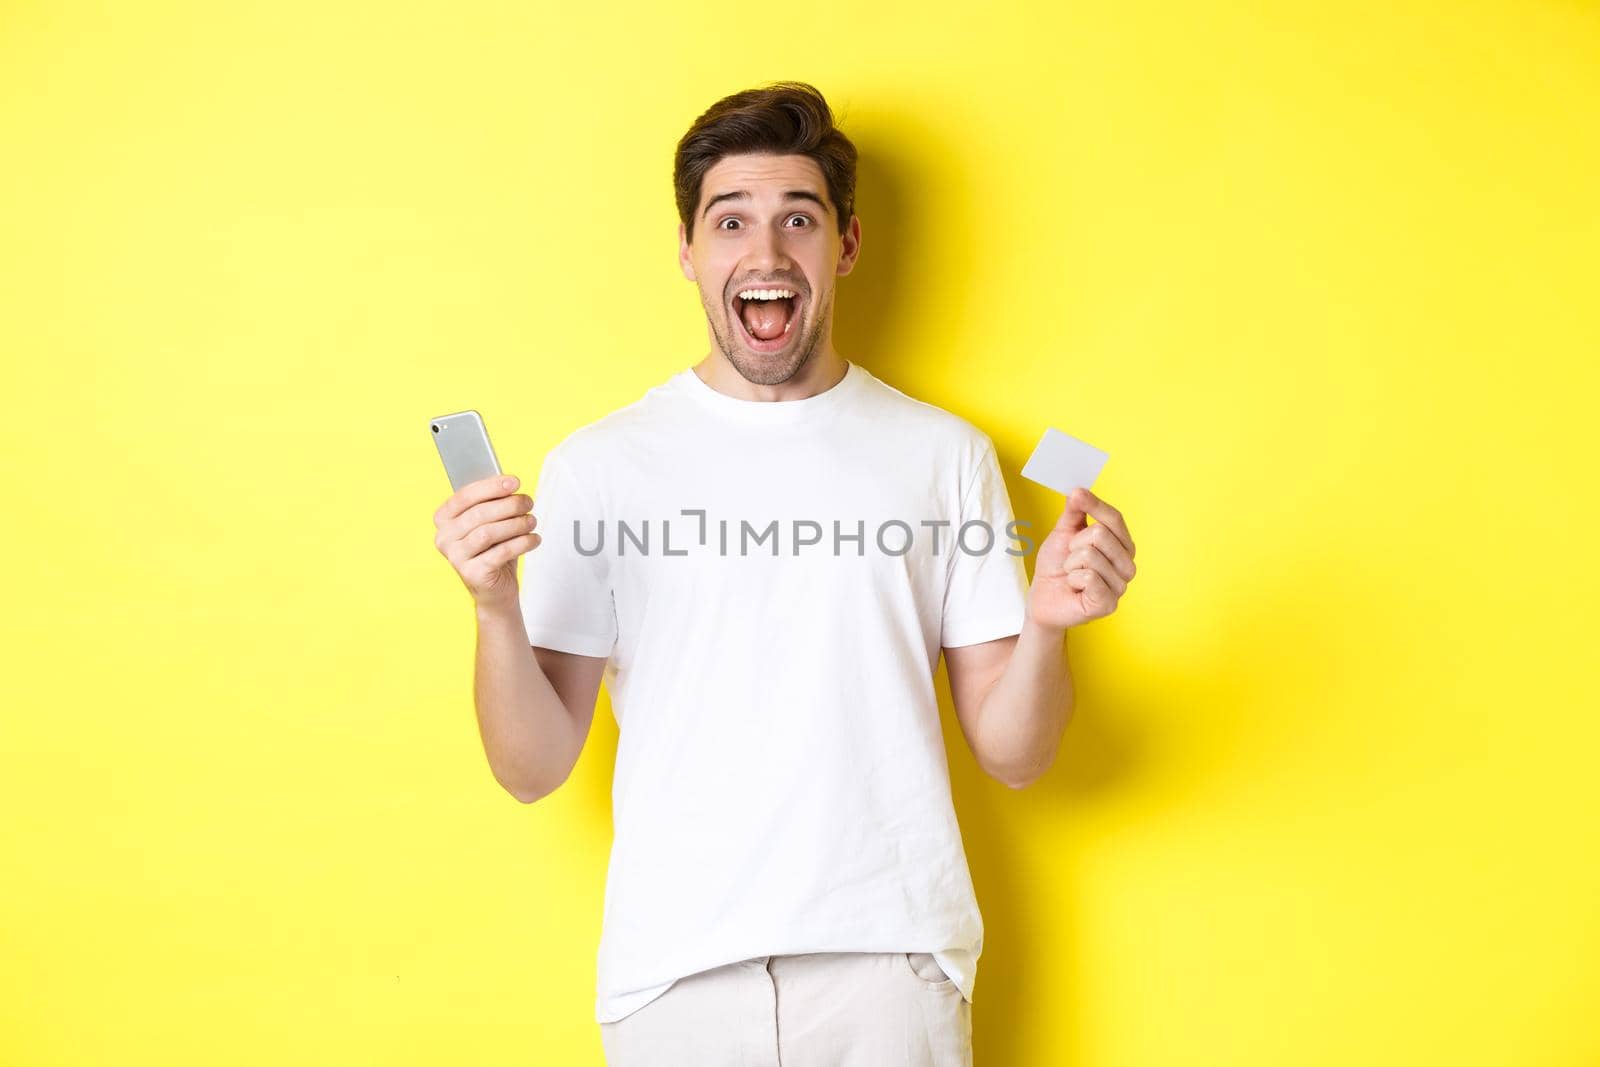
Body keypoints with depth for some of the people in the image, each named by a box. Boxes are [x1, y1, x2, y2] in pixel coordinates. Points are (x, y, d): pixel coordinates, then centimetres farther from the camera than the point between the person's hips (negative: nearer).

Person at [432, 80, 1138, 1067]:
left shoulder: (946, 454, 2)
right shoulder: (599, 465, 1)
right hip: (673, 970, 0)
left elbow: (1012, 756, 3)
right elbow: (534, 770, -1)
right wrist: (495, 609, -17)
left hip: (891, 957, 1)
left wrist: (1045, 628, -15)